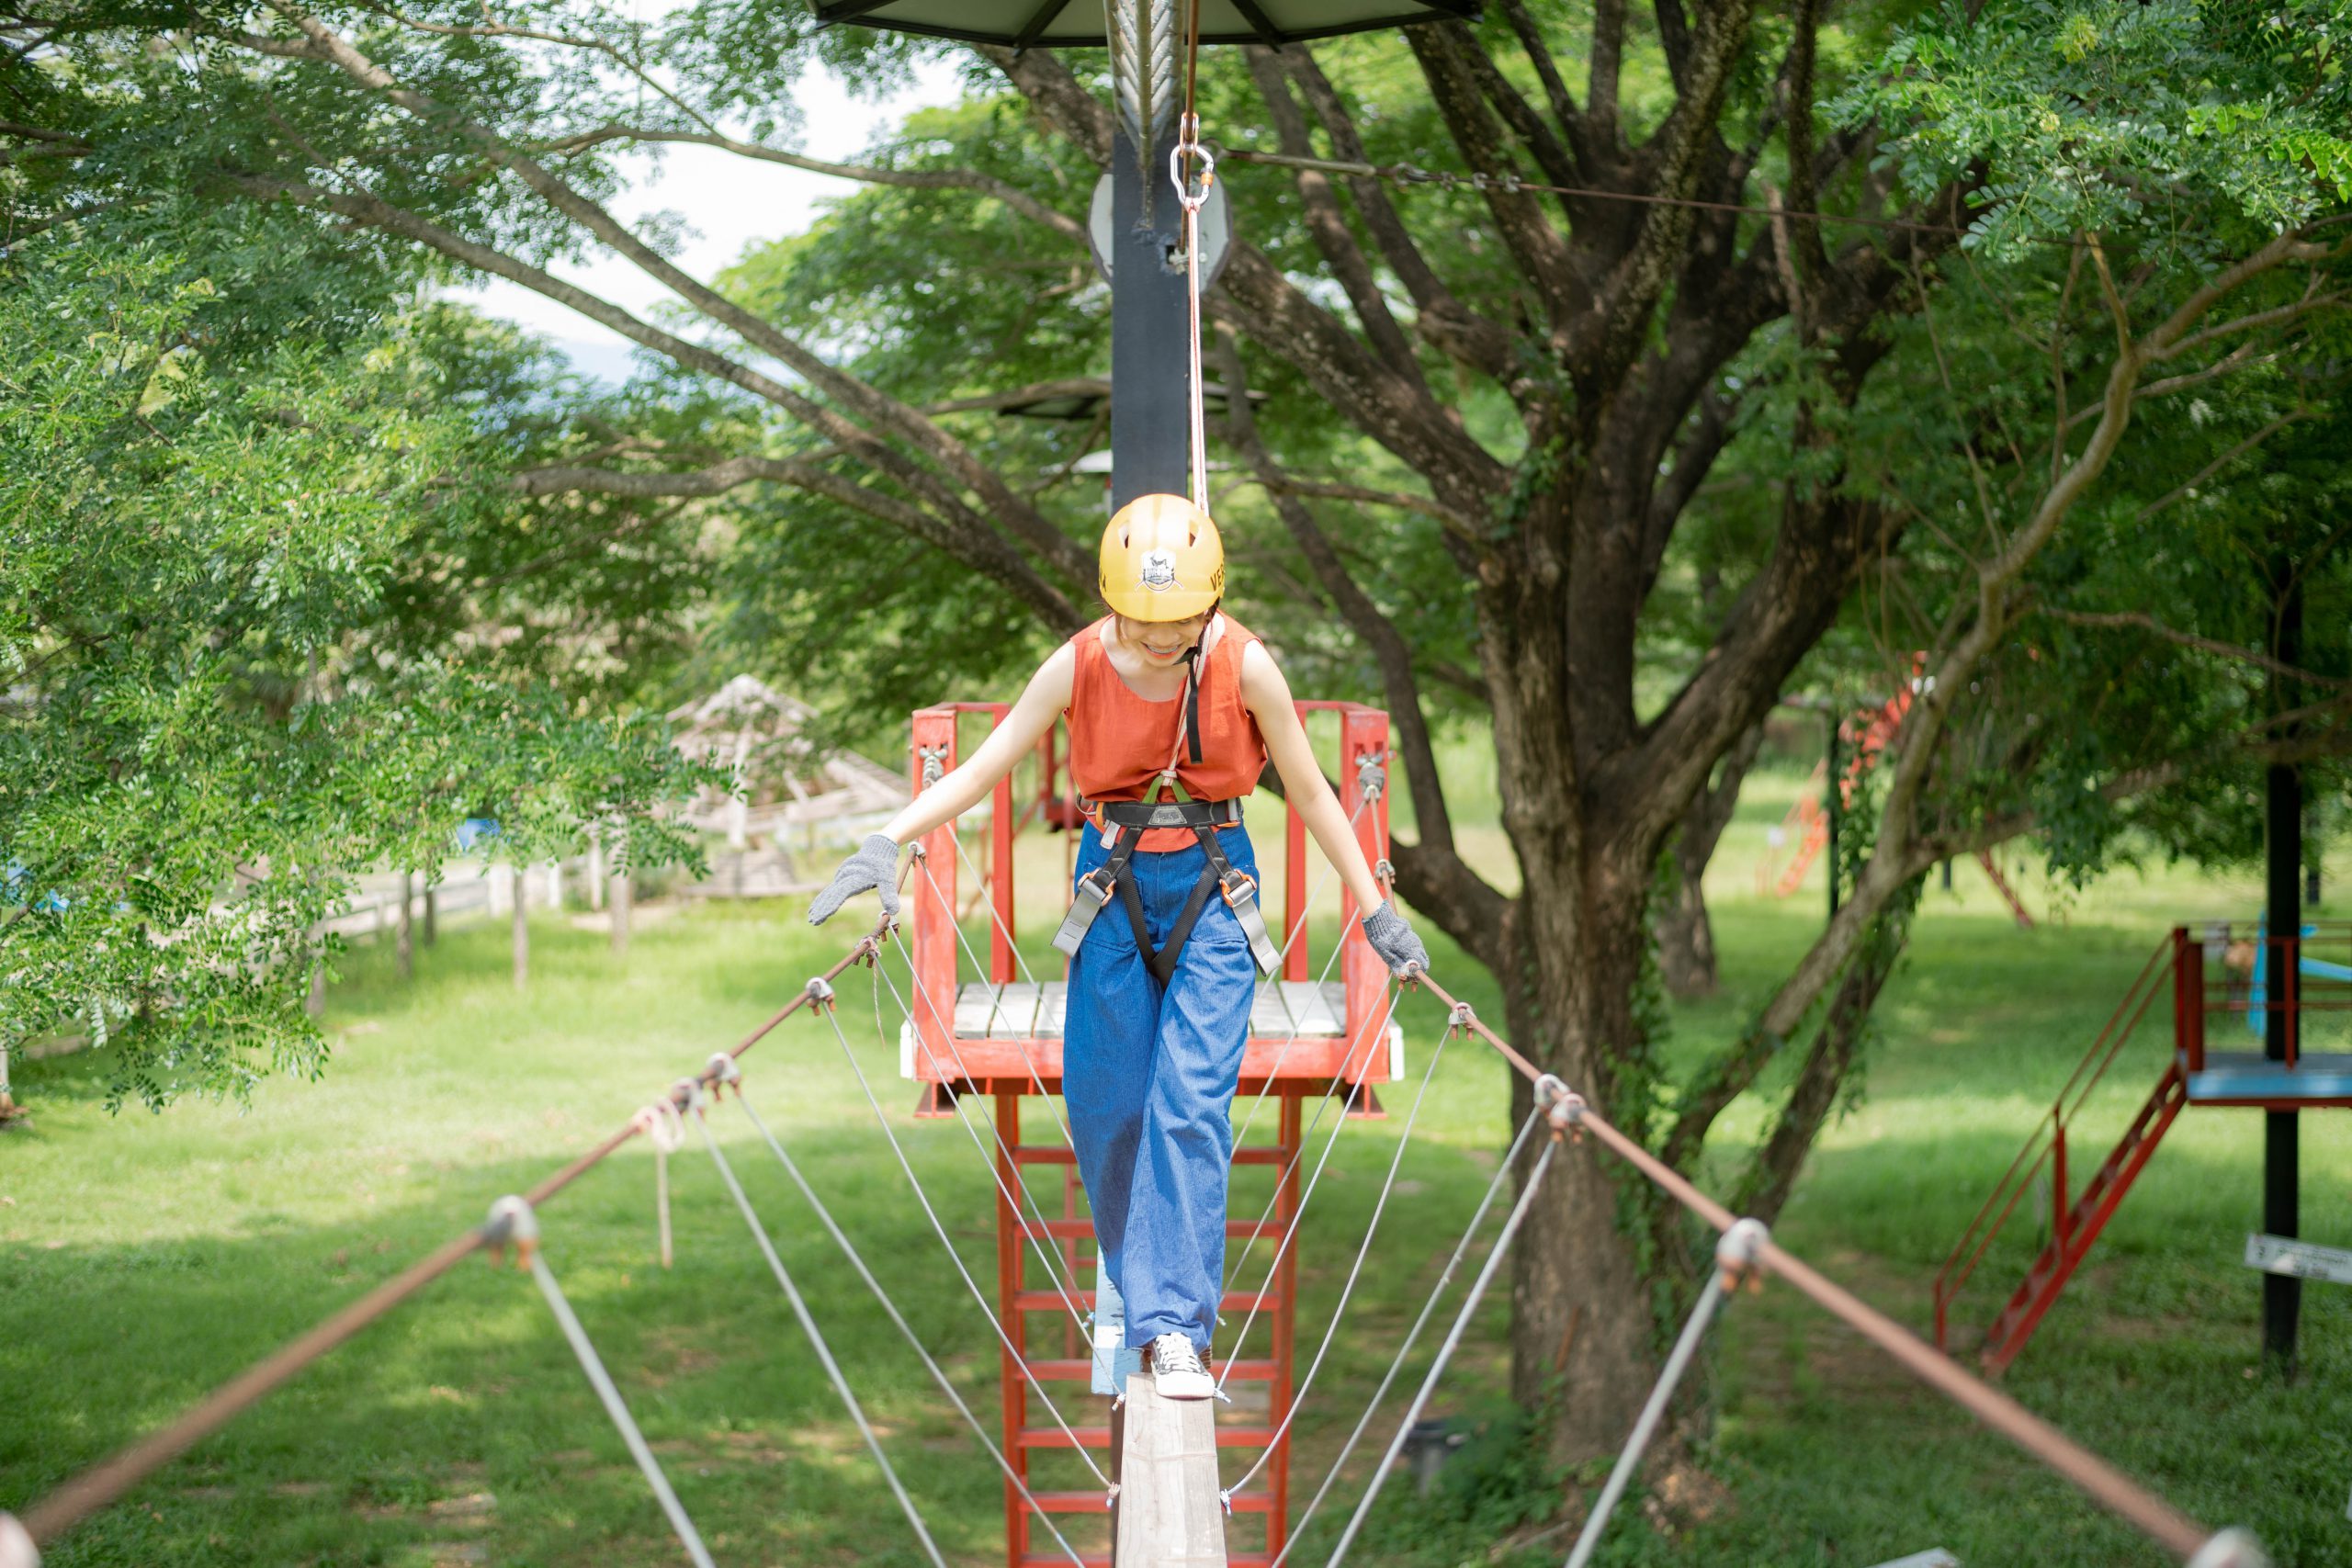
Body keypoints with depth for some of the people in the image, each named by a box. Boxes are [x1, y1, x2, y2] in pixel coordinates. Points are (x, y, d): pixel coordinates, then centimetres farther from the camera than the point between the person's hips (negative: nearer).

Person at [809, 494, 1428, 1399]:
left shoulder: (1246, 667, -13)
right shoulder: (1078, 666, -11)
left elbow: (1309, 792, -2)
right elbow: (985, 766, -5)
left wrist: (1376, 909, 2)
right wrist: (886, 843, -17)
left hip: (1214, 890, -2)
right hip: (1115, 884, 2)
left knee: (1191, 1103, -12)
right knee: (1102, 1103, 4)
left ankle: (1176, 1326, -10)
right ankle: (1134, 1275, 30)